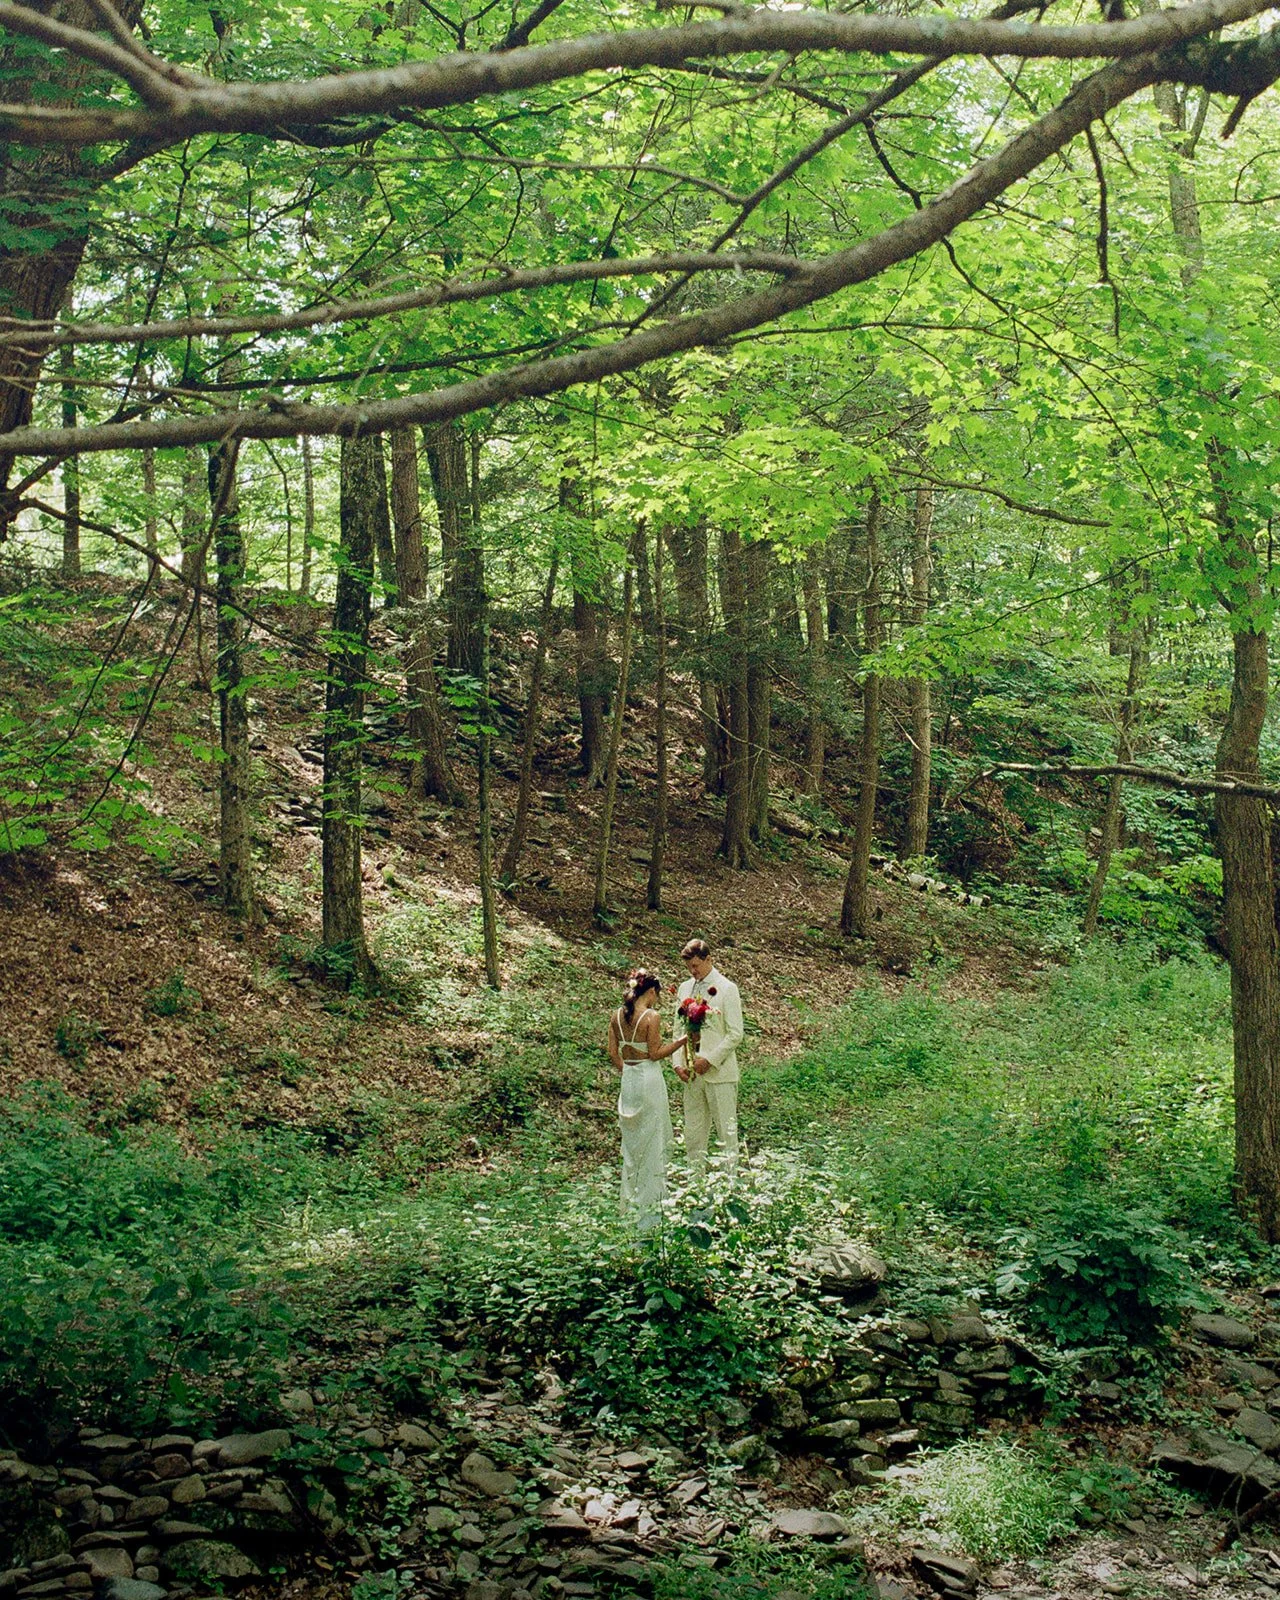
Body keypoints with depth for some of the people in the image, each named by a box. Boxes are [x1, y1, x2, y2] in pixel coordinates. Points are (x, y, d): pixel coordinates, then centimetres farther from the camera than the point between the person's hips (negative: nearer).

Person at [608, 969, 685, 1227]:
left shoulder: (617, 1016, 4)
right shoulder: (652, 1016, -15)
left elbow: (613, 1053, 7)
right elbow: (655, 1053, -13)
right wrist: (682, 1040, -6)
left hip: (628, 1079, 7)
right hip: (649, 1079, -7)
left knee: (631, 1141, 16)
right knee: (652, 1141, 4)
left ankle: (631, 1203, 24)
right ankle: (650, 1203, 9)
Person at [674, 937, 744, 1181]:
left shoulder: (727, 989, -5)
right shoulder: (685, 988, 12)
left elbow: (735, 1034, -8)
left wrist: (710, 1060, -13)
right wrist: (678, 1063, 3)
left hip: (719, 1071, -5)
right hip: (691, 1073, 5)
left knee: (726, 1130, -1)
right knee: (693, 1132, 8)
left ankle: (730, 1178, 4)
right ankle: (696, 1178, 15)